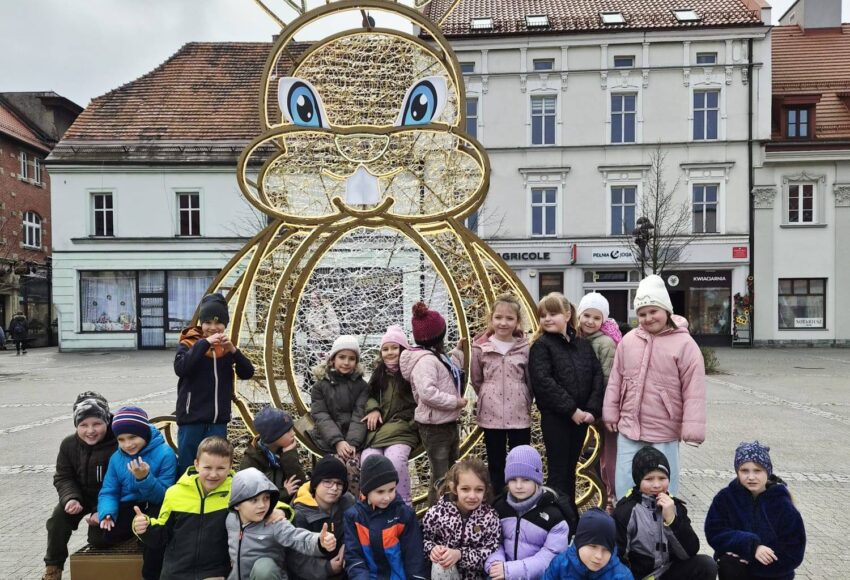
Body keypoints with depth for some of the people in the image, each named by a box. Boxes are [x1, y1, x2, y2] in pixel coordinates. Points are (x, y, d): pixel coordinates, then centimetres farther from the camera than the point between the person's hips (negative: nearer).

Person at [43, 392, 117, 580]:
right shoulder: (69, 444, -8)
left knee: (98, 539, -17)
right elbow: (63, 478, -2)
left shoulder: (119, 445, -27)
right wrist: (71, 498, -23)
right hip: (82, 496, 5)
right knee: (59, 517, -20)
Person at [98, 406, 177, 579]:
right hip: (129, 507, 5)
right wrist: (107, 513, -21)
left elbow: (163, 496, -17)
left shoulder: (165, 454, -17)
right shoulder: (116, 458, -1)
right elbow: (108, 492, 0)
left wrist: (145, 478, -34)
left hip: (155, 507, -5)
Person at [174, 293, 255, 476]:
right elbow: (180, 368, -21)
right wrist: (204, 343, -24)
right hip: (191, 418, -3)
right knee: (186, 466, 6)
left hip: (218, 420, 3)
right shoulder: (188, 344, -2)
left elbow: (247, 373, -3)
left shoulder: (227, 348, 8)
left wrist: (233, 350, -17)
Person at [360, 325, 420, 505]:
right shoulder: (379, 373, 19)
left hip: (402, 431, -4)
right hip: (379, 430, 4)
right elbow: (369, 395, 25)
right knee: (368, 460, -26)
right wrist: (373, 409, 2)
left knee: (395, 460, -34)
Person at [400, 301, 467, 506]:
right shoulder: (426, 360, -21)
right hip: (434, 427, -10)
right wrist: (456, 402, -24)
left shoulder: (438, 356, 12)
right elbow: (428, 393, -33)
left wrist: (457, 353, 18)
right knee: (440, 477, -1)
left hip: (448, 424, 11)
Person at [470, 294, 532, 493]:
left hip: (519, 414, 0)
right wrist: (488, 398, 7)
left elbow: (531, 381, 5)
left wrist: (523, 402, 5)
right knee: (496, 465, 12)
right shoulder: (480, 347, -4)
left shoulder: (525, 348, -3)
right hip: (491, 415, 0)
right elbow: (476, 380, 7)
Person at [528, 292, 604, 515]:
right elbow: (543, 382, -16)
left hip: (581, 416, 5)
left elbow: (597, 376, 3)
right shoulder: (541, 345, -6)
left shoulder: (583, 344, 8)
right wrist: (571, 409, -18)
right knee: (558, 470, 0)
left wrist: (592, 409, -10)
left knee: (571, 468, 16)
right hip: (555, 417, -5)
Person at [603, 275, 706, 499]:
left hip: (664, 433, -4)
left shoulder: (684, 343, -9)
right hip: (629, 428, 4)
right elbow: (616, 379, 11)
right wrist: (611, 412, 11)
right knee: (625, 487, 12)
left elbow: (693, 390, -11)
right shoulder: (628, 340, 4)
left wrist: (693, 428, -14)